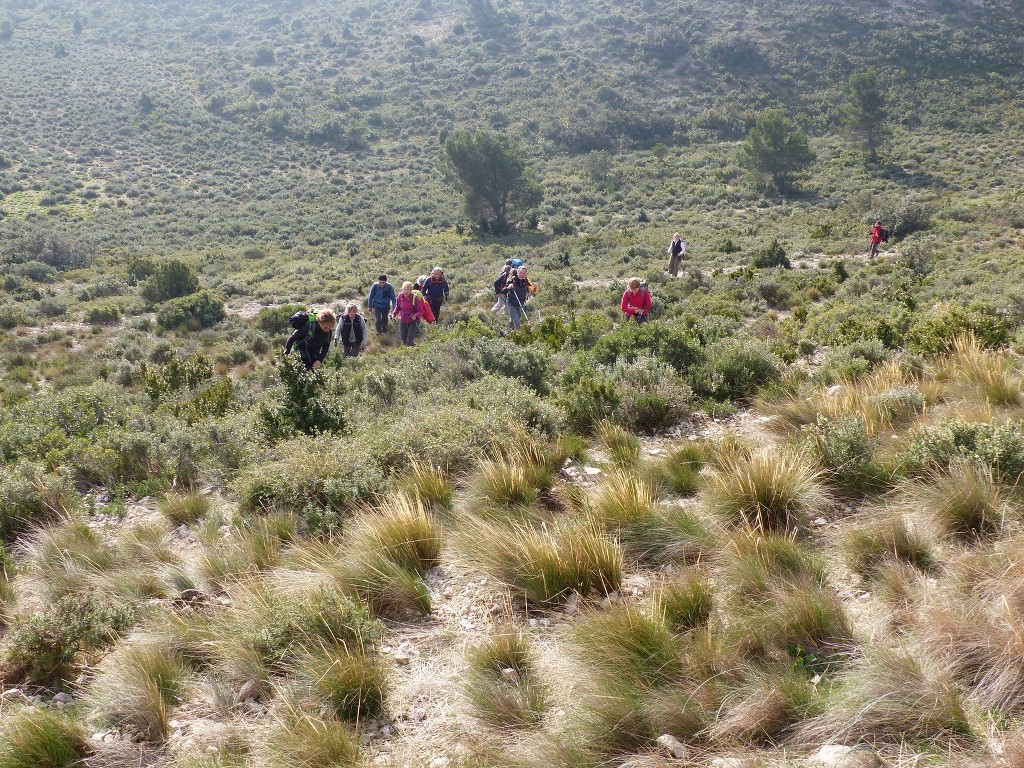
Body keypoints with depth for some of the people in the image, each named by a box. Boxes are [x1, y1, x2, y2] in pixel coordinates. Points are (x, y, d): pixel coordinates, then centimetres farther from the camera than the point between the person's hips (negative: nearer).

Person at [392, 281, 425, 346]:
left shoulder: (415, 298, -19)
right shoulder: (400, 296, -7)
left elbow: (421, 311, -15)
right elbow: (398, 307, 10)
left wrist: (416, 315, -34)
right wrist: (394, 314, -3)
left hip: (413, 321, -4)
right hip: (403, 321, 4)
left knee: (409, 342, -12)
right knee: (404, 340, 14)